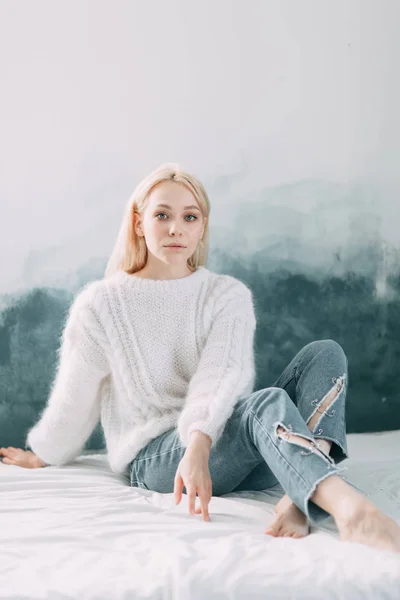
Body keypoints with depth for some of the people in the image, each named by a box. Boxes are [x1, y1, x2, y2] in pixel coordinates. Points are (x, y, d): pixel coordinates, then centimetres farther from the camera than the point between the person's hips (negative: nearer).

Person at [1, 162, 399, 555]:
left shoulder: (229, 295, 5)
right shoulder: (101, 304, 2)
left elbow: (222, 377, -13)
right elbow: (74, 397, 13)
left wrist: (199, 446, -31)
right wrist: (40, 457, 24)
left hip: (224, 442, 4)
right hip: (156, 457, -3)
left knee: (325, 353, -18)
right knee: (268, 402, -33)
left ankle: (301, 501, -40)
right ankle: (349, 507, -59)